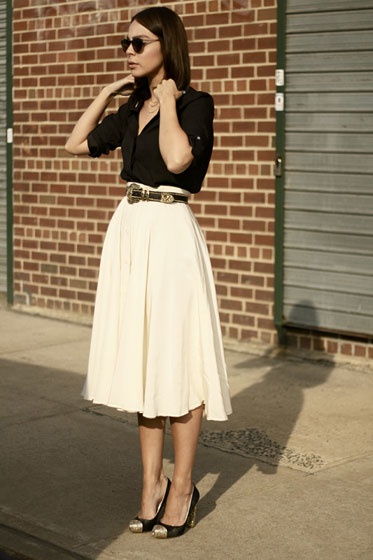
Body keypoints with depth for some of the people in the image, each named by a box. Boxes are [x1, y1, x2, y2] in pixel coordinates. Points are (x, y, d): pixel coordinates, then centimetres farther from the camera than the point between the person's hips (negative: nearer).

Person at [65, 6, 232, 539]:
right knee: (141, 357, 10)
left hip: (169, 232, -7)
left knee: (176, 358, -2)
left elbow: (177, 158, -23)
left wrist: (168, 100, -12)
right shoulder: (133, 108, 15)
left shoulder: (195, 103, -6)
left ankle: (182, 488, 9)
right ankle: (152, 481, 19)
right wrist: (107, 92, 16)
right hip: (130, 231, 8)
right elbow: (76, 143, 22)